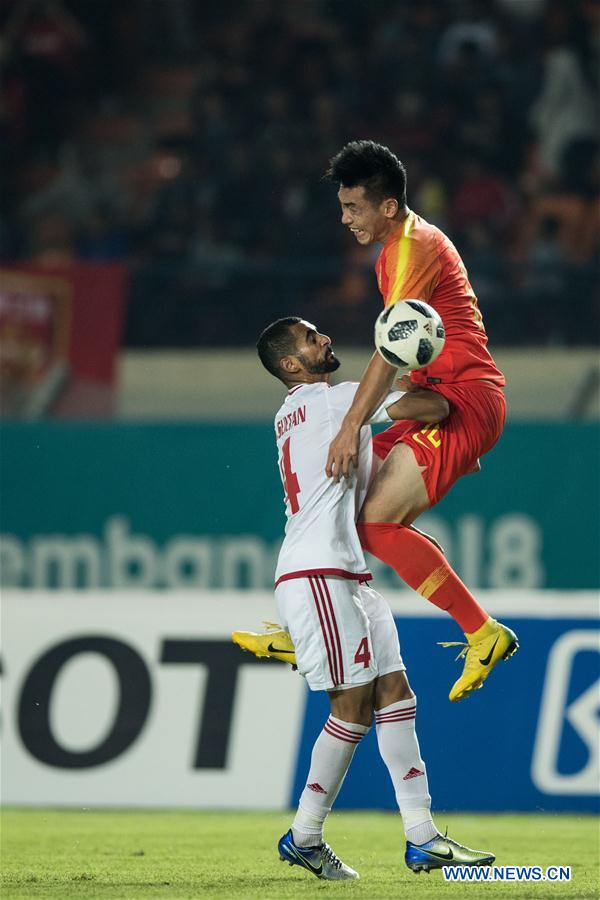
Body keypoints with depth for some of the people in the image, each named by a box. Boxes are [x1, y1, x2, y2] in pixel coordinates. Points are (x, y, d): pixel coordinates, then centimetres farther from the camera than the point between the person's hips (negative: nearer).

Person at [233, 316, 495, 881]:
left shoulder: (290, 416, 23)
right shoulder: (335, 399, -6)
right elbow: (433, 409, -9)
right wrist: (437, 393, 14)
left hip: (347, 576, 10)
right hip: (316, 574, -10)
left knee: (394, 693, 3)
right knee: (354, 703, -8)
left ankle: (421, 837, -1)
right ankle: (303, 837, 0)